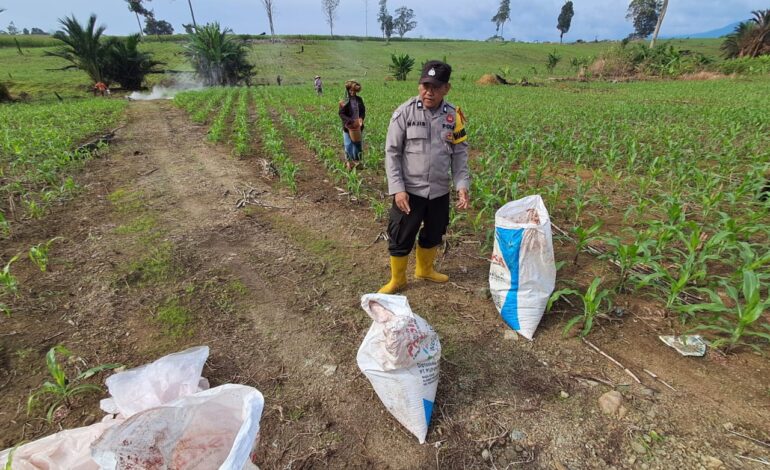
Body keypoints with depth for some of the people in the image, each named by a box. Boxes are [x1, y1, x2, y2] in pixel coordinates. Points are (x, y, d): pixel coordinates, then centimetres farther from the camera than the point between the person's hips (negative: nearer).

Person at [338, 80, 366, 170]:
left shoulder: (359, 99, 4)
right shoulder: (344, 101, -9)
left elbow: (363, 111, 10)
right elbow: (341, 114, -10)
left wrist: (361, 118, -11)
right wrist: (351, 121, -22)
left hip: (358, 126, 4)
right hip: (348, 126, -4)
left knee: (358, 144, 11)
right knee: (348, 145, 0)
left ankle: (356, 161, 26)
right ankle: (348, 161, 17)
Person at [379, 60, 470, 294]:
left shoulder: (453, 115, 0)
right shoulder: (404, 112, -9)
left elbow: (460, 153, 5)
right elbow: (392, 153, -8)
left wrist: (462, 184, -7)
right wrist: (397, 188, -15)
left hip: (439, 191, 4)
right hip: (409, 191, -3)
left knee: (433, 235, 19)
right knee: (401, 238, 6)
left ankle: (425, 269, 44)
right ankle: (397, 279, 28)